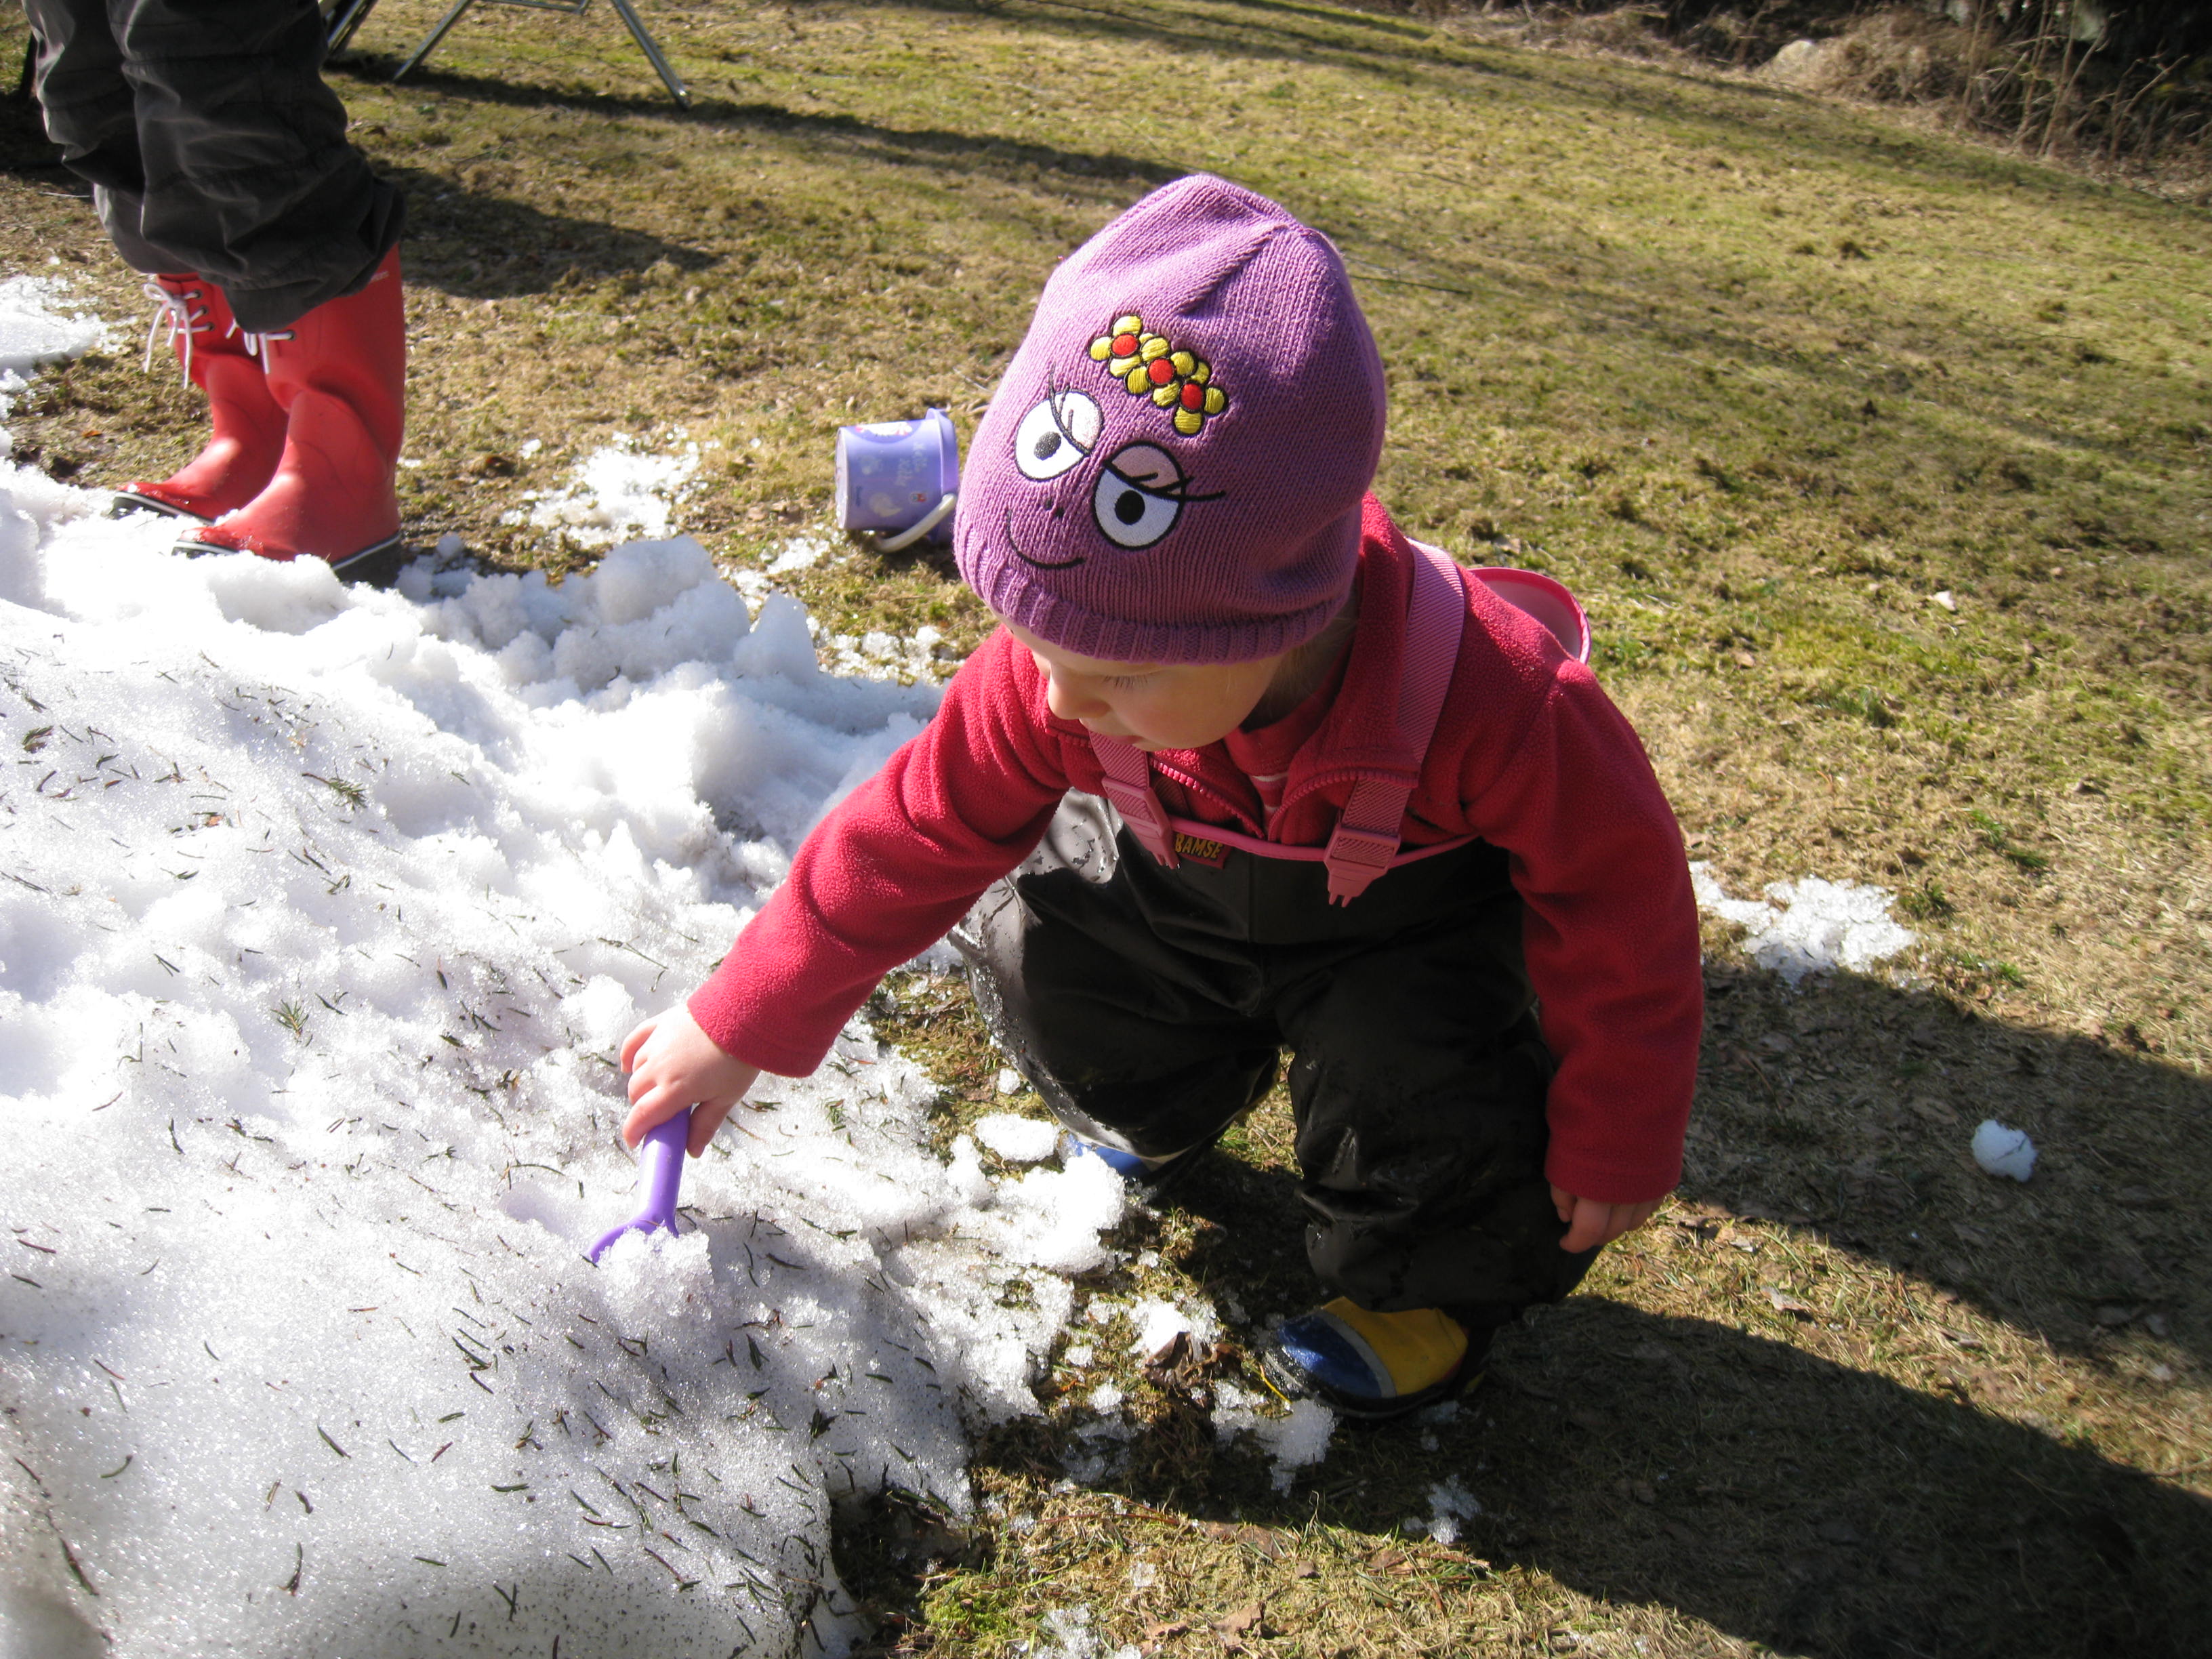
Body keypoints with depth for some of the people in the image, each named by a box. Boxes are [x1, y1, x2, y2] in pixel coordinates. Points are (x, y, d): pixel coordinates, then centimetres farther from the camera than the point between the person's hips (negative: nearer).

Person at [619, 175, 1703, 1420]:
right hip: (1190, 890, 4)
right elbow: (919, 831, -17)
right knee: (1036, 939, -12)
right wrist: (740, 1029, -12)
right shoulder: (1065, 668, -30)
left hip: (1416, 931, -3)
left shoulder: (1499, 710, -41)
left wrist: (1617, 1139, -13)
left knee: (1424, 1085, -27)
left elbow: (1622, 898, -23)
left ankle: (1436, 1281, 9)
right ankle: (1167, 1102, 22)